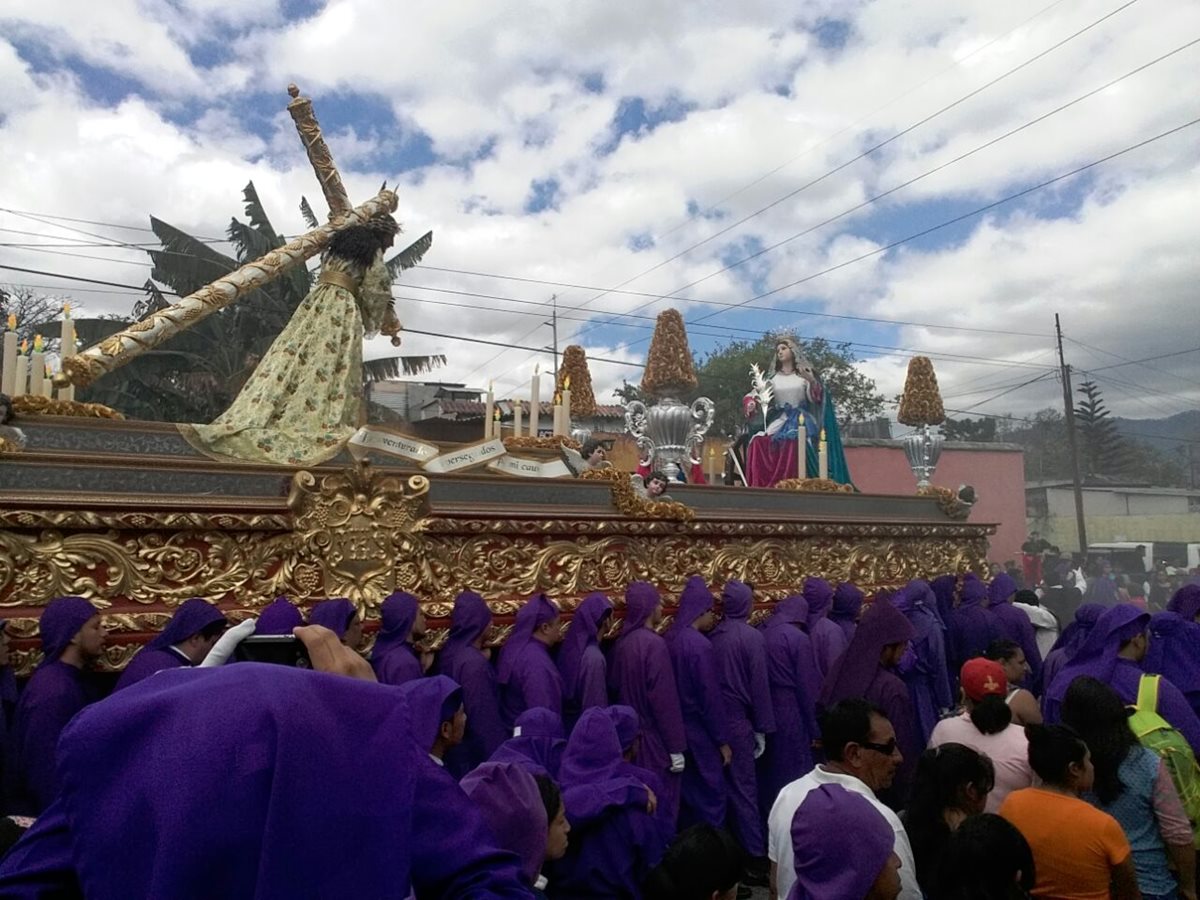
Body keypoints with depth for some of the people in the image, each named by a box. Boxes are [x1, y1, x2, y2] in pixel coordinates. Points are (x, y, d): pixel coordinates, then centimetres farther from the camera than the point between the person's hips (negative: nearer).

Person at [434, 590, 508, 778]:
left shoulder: (449, 651, 2)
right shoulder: (474, 663, -25)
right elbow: (484, 717, -23)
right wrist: (497, 757, -16)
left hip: (453, 747, 9)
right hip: (476, 752, -9)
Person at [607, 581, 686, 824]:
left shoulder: (622, 642, 3)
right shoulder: (654, 644, -21)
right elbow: (665, 698, -21)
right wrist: (676, 747, -16)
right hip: (654, 737, -8)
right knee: (659, 803, 5)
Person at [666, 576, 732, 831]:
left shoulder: (670, 639, 2)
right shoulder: (700, 645, -22)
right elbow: (711, 696, -18)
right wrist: (723, 740, -12)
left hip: (678, 728, 8)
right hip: (700, 731, -8)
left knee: (686, 793, 18)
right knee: (710, 795, 7)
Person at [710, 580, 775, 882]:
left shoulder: (712, 636, 2)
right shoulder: (752, 637, -13)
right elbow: (759, 685, -12)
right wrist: (763, 727, -6)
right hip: (739, 720, -5)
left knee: (726, 785, 14)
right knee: (744, 786, 2)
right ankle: (755, 857, 8)